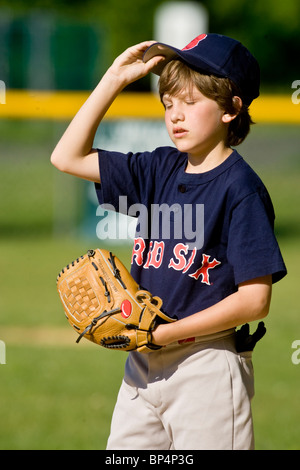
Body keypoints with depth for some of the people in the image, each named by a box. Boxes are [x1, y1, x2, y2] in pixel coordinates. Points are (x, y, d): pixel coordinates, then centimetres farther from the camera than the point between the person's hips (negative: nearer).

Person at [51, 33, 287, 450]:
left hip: (208, 367, -7)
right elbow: (68, 157, 12)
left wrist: (167, 333, -18)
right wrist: (114, 80, 6)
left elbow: (255, 301, -16)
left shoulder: (241, 188, -12)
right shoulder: (160, 169, 9)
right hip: (143, 365, 7)